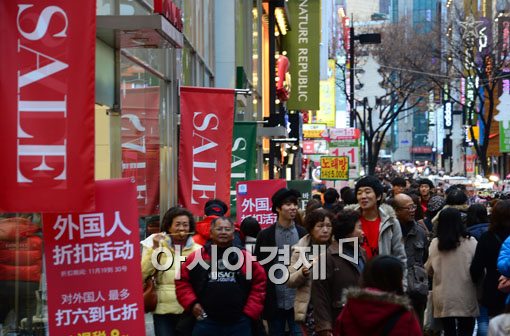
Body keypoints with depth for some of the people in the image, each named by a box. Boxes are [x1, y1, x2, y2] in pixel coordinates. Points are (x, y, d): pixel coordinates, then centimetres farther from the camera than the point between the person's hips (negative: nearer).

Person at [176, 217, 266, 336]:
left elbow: (259, 283, 9)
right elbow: (182, 281, 10)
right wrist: (192, 303, -2)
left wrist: (251, 311, 2)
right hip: (206, 322, 0)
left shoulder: (246, 257, 5)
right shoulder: (197, 257, 4)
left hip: (239, 323, 1)